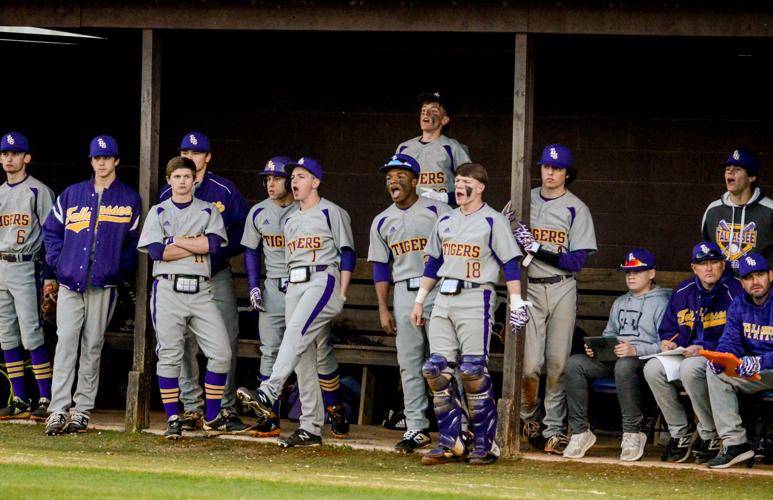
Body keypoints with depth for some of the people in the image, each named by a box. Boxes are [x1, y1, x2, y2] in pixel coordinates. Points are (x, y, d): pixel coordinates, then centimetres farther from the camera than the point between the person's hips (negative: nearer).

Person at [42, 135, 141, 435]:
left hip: (104, 285, -1)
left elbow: (135, 241, 7)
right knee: (65, 343, -8)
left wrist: (122, 270, -2)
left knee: (92, 347, 2)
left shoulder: (129, 199, 7)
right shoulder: (72, 195, 12)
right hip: (70, 283, 1)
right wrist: (57, 261, 4)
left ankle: (82, 409, 6)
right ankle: (59, 410, -12)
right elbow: (51, 230, 16)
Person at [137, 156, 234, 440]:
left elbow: (213, 243, -6)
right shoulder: (158, 212, 9)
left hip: (201, 291, 2)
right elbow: (157, 251, -7)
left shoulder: (208, 211, 13)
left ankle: (213, 417, 5)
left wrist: (177, 241, -4)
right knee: (169, 356, -2)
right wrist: (195, 246, -4)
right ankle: (173, 420, 5)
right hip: (168, 289, -1)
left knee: (221, 353, -7)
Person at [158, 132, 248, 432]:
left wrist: (219, 250, -12)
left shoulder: (224, 190, 3)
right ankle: (192, 409, 3)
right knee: (184, 345, -2)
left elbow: (242, 229, 2)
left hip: (218, 276, -1)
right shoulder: (167, 195, 7)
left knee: (226, 342, -6)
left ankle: (227, 408, 0)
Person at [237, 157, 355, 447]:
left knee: (295, 336, -28)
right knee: (303, 358, 2)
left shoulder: (331, 212, 1)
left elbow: (347, 254, -4)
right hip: (294, 286, 8)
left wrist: (341, 294, -11)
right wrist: (290, 292, 16)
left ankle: (268, 394, -44)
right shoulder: (291, 220, 24)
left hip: (322, 280, -8)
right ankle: (310, 428, 2)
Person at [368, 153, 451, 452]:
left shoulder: (437, 211, -2)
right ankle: (417, 429, 8)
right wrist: (383, 309, 7)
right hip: (403, 293, 5)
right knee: (409, 363, 4)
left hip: (437, 290, -5)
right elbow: (381, 268, 15)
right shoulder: (382, 222, 13)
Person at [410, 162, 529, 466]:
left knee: (473, 371, -11)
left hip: (476, 298, -7)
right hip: (444, 300, 7)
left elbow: (510, 262, -7)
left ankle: (485, 444, -3)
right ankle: (451, 443, 4)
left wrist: (516, 302, -14)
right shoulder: (445, 221, 17)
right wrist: (420, 300, 19)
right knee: (436, 369, -1)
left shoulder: (492, 221, -3)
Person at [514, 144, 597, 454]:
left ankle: (554, 429, 4)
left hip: (561, 291, -1)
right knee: (530, 363, -9)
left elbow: (576, 261, -6)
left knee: (557, 364, -2)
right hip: (529, 289, 1)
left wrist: (537, 249, -14)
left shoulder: (576, 209, 2)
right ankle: (529, 417, 15)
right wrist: (515, 238, -12)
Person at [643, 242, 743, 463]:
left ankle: (709, 435, -20)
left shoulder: (734, 292, -6)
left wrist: (704, 349, -21)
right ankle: (680, 433, -9)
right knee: (653, 368, -21)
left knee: (690, 368, -37)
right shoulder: (683, 292, 14)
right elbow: (668, 327, 23)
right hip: (683, 356, 6)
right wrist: (668, 342, -1)